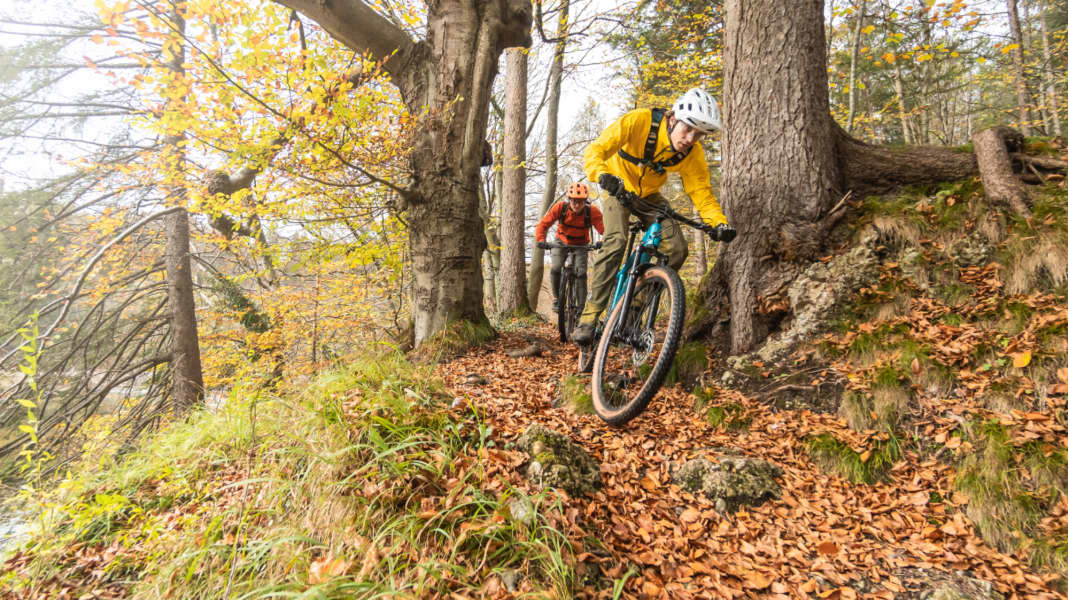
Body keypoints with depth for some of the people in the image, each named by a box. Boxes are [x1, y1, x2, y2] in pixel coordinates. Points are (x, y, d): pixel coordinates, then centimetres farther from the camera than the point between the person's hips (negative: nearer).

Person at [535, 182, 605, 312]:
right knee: (555, 269, -19)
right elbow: (543, 225, -25)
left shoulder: (592, 211, -25)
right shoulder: (560, 207, -24)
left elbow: (603, 228, -35)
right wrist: (541, 240, -43)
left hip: (580, 245, 0)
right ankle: (556, 299, 5)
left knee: (581, 273, -16)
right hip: (561, 242, 0)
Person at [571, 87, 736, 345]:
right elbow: (595, 150, -33)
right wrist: (604, 175, -54)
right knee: (616, 241, -29)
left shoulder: (693, 153, -19)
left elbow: (701, 191, -16)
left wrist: (719, 222, -34)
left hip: (649, 196, 4)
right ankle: (590, 316, -23)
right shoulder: (638, 121, -30)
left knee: (677, 249, -15)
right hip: (618, 189, -4)